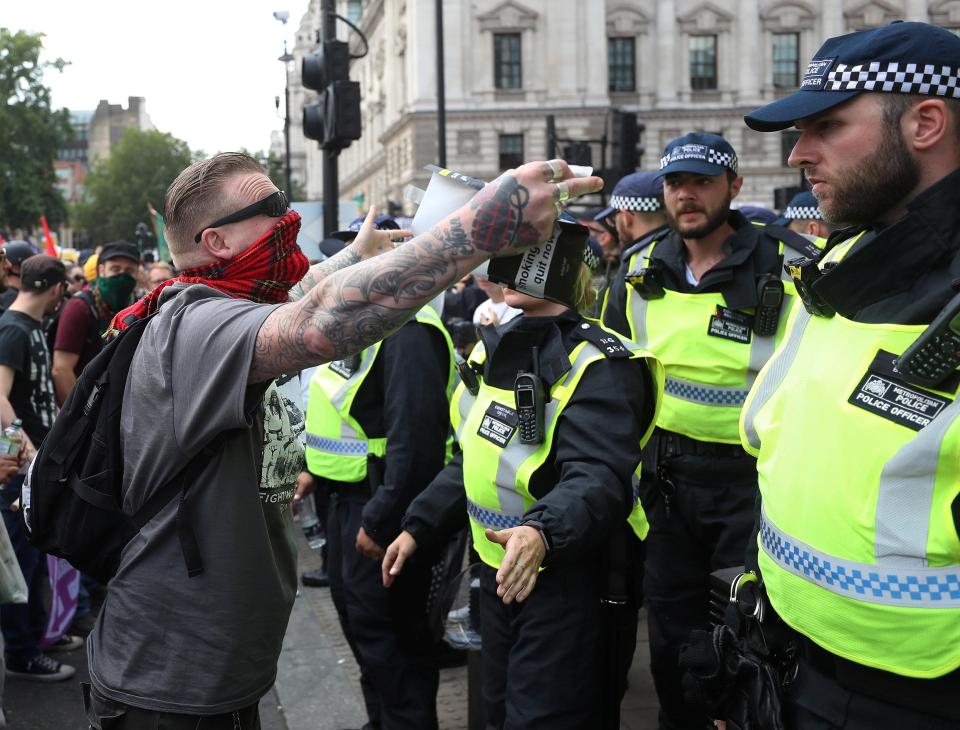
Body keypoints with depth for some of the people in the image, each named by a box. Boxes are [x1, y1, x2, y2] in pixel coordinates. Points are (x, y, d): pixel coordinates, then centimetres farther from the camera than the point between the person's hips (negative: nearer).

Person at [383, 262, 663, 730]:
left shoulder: (598, 364, -19)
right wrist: (418, 527, 12)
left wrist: (542, 532, -50)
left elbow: (597, 479, -32)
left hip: (570, 579, -8)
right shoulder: (497, 346, 8)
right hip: (498, 570, 8)